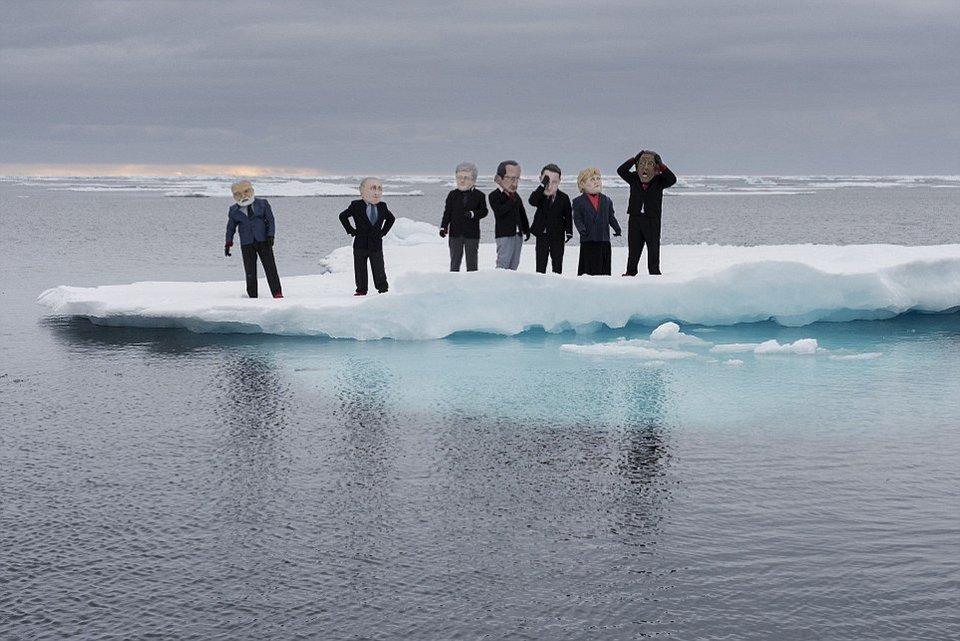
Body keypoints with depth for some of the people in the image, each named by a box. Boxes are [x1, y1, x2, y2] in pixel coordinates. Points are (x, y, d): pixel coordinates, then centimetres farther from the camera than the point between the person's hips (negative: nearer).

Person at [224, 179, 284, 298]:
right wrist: (228, 244, 9)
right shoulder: (234, 210, 7)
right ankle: (252, 296, 4)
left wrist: (270, 236, -6)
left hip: (263, 241, -1)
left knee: (270, 268, -5)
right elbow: (230, 228, 15)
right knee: (250, 271, -1)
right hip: (246, 244, 1)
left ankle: (277, 293, -3)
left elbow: (270, 220, 4)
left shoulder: (262, 204, 3)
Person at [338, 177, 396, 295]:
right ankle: (361, 290, 12)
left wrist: (383, 231, 10)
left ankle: (383, 289, 9)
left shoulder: (382, 207, 6)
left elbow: (391, 218, 22)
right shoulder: (356, 206, -3)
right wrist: (351, 230, -2)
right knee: (360, 269, 4)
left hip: (376, 245, 1)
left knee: (379, 269, 1)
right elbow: (343, 216, 3)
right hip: (360, 245, -1)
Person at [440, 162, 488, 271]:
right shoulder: (452, 195, 5)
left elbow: (484, 211, -3)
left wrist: (473, 214, -21)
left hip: (472, 234, -2)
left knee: (471, 260, 5)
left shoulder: (479, 195, 0)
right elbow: (447, 212, 5)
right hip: (455, 233, 2)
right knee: (455, 259, 7)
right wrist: (443, 227, -4)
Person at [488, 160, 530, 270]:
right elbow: (499, 211, -23)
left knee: (514, 264, 10)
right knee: (503, 262, -16)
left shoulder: (516, 196, 14)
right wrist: (512, 201, -20)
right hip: (504, 234, -7)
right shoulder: (494, 196, -6)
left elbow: (522, 213, 22)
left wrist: (526, 229, 20)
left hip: (518, 234, 7)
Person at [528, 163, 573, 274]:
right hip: (542, 235, 0)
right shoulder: (540, 196, -7)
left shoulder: (564, 198, -5)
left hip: (558, 236, 0)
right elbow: (532, 201, -31)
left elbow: (568, 216, 0)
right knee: (541, 262, 5)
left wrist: (569, 232, -5)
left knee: (557, 263, 6)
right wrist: (542, 185, -36)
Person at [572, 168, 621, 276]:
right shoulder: (578, 201, 1)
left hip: (604, 239, 3)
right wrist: (582, 229, -20)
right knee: (588, 267, -2)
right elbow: (577, 218, -4)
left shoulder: (606, 200, 12)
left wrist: (617, 228, -2)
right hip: (588, 240, -3)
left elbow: (611, 217, 13)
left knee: (604, 266, 6)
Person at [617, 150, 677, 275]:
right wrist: (633, 160, -15)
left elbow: (672, 179, -14)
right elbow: (621, 171, -7)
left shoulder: (659, 181, 0)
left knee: (653, 248, 0)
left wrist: (662, 167, -21)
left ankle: (654, 272, 6)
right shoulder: (633, 179, 3)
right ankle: (631, 272, 16)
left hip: (652, 220, -2)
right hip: (635, 218, 2)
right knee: (633, 247, 9)